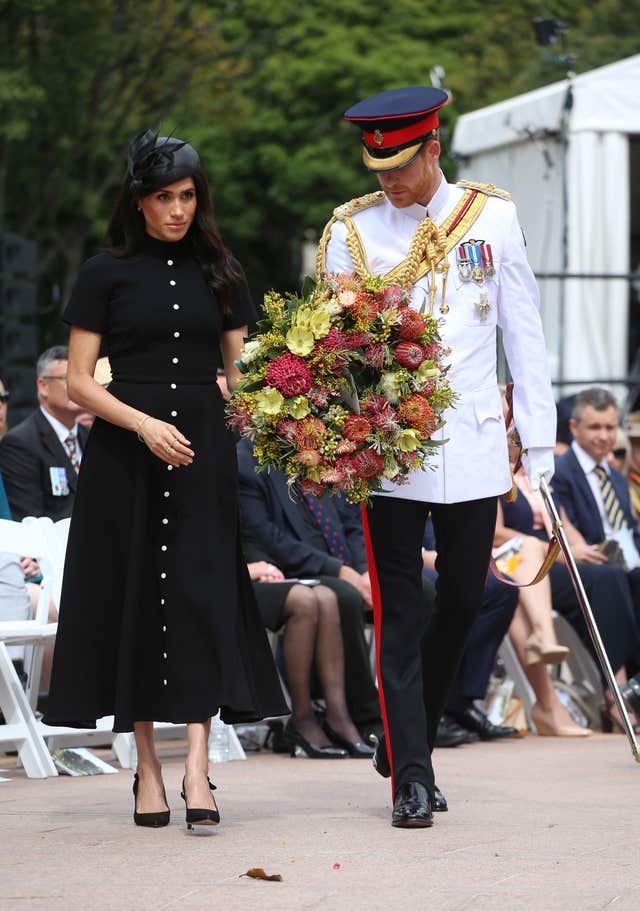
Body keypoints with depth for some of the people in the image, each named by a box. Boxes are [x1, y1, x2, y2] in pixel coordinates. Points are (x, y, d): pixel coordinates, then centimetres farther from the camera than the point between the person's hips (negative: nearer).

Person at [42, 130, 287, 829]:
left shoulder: (219, 273, 11)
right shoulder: (106, 274, 2)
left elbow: (240, 372, 12)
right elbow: (79, 382, -1)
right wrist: (143, 423, -16)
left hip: (202, 450, 2)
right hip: (123, 455, -1)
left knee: (202, 593, -10)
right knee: (133, 595, 0)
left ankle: (196, 764, -16)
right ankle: (147, 766, 9)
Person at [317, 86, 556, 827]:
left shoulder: (492, 217, 4)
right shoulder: (350, 231, 2)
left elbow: (523, 335, 7)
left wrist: (538, 438, 5)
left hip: (474, 451, 2)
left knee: (461, 604, 8)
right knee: (399, 615, -4)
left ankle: (409, 740, 27)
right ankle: (411, 778, -2)